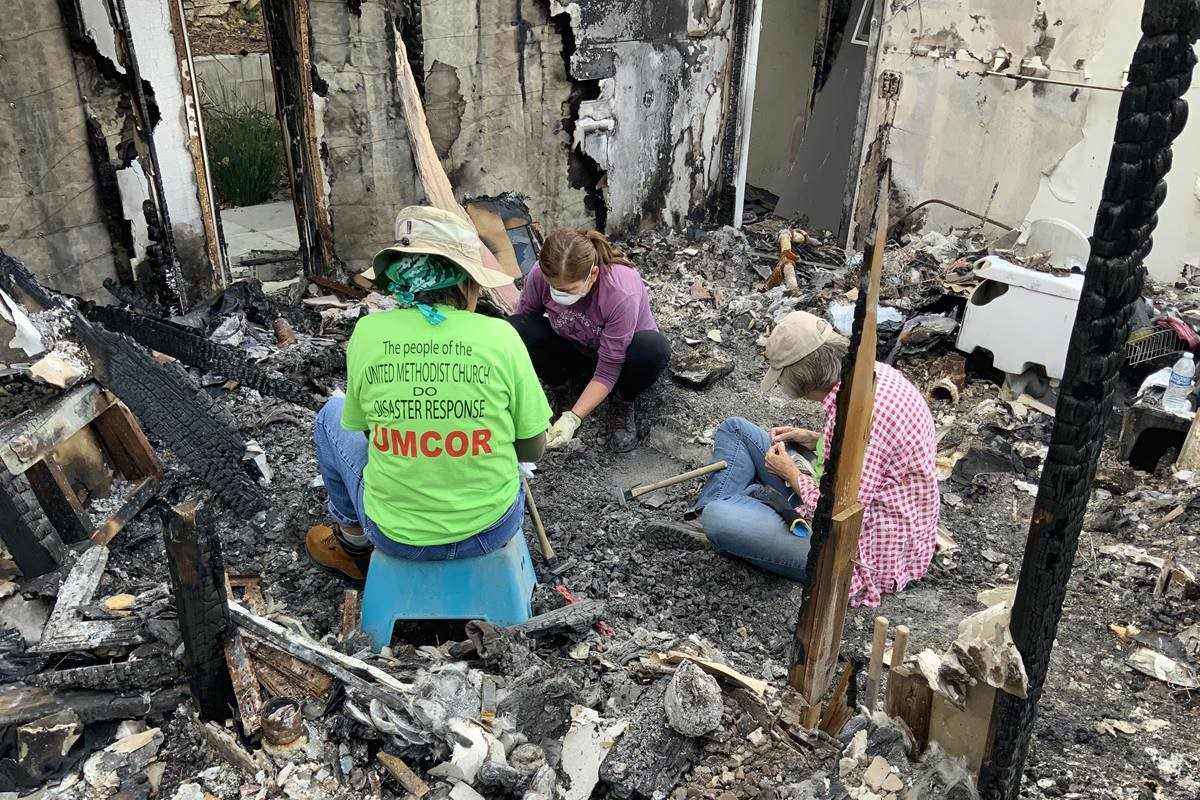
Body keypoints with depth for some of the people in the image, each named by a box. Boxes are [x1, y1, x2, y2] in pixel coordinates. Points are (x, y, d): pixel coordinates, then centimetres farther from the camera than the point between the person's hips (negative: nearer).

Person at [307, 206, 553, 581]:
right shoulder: (501, 336, -14)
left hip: (396, 535, 0)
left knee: (332, 415, 27)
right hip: (494, 528, 1)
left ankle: (354, 542, 40)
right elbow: (533, 448, -6)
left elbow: (359, 423, 3)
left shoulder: (368, 332, -12)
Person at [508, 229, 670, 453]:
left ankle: (622, 403, -5)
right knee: (514, 328, -26)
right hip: (574, 349, 3)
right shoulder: (541, 275, -28)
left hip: (621, 352, -3)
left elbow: (607, 371, -32)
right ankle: (562, 389, 2)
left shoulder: (623, 294, -37)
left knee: (654, 348, -39)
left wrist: (572, 419, -39)